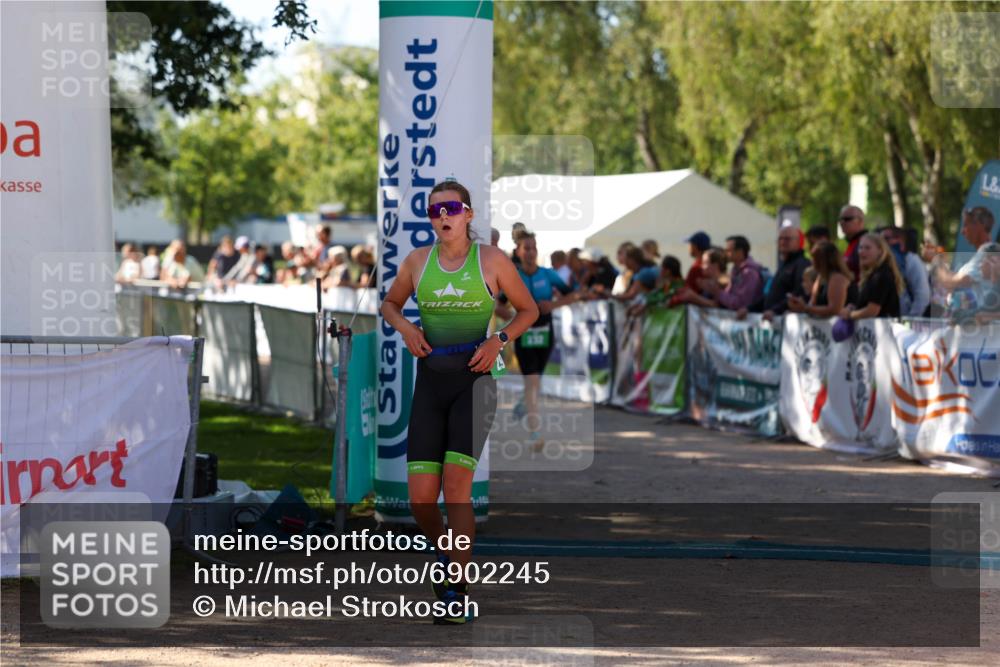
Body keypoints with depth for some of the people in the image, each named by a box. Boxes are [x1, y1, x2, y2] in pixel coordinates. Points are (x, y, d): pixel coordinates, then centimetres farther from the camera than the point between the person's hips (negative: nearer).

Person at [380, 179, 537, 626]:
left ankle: (458, 592, -10)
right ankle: (445, 553, 27)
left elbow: (528, 309, 9)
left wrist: (499, 341, -8)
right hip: (430, 383, 3)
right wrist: (405, 328, 0)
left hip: (475, 382, -3)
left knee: (456, 485, -18)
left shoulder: (491, 260, -1)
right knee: (421, 499, -6)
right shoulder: (418, 261, 6)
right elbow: (390, 304, 22)